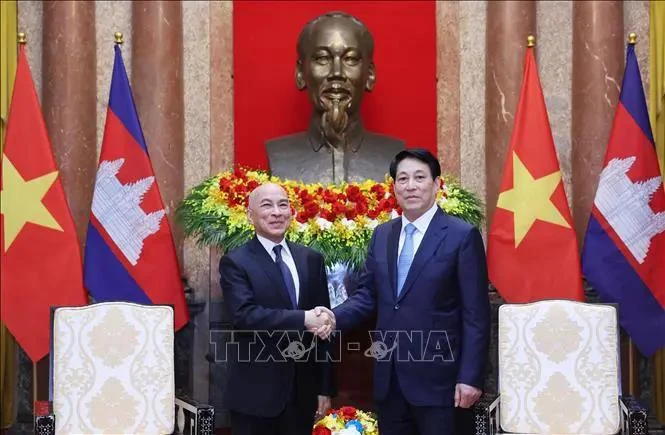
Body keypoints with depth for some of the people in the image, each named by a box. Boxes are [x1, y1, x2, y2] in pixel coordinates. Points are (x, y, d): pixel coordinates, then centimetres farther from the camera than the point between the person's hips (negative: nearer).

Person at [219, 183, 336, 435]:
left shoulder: (311, 260, 8)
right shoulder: (235, 262, -5)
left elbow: (323, 325, 8)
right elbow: (244, 315, -20)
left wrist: (325, 387, 6)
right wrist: (303, 319, -25)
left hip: (303, 390, 4)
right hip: (255, 392, -4)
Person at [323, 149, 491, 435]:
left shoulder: (462, 236, -7)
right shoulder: (382, 235, 10)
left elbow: (475, 315, -9)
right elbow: (367, 295, 10)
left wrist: (470, 377, -13)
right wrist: (333, 318, -9)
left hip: (436, 377, -5)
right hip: (388, 377, 5)